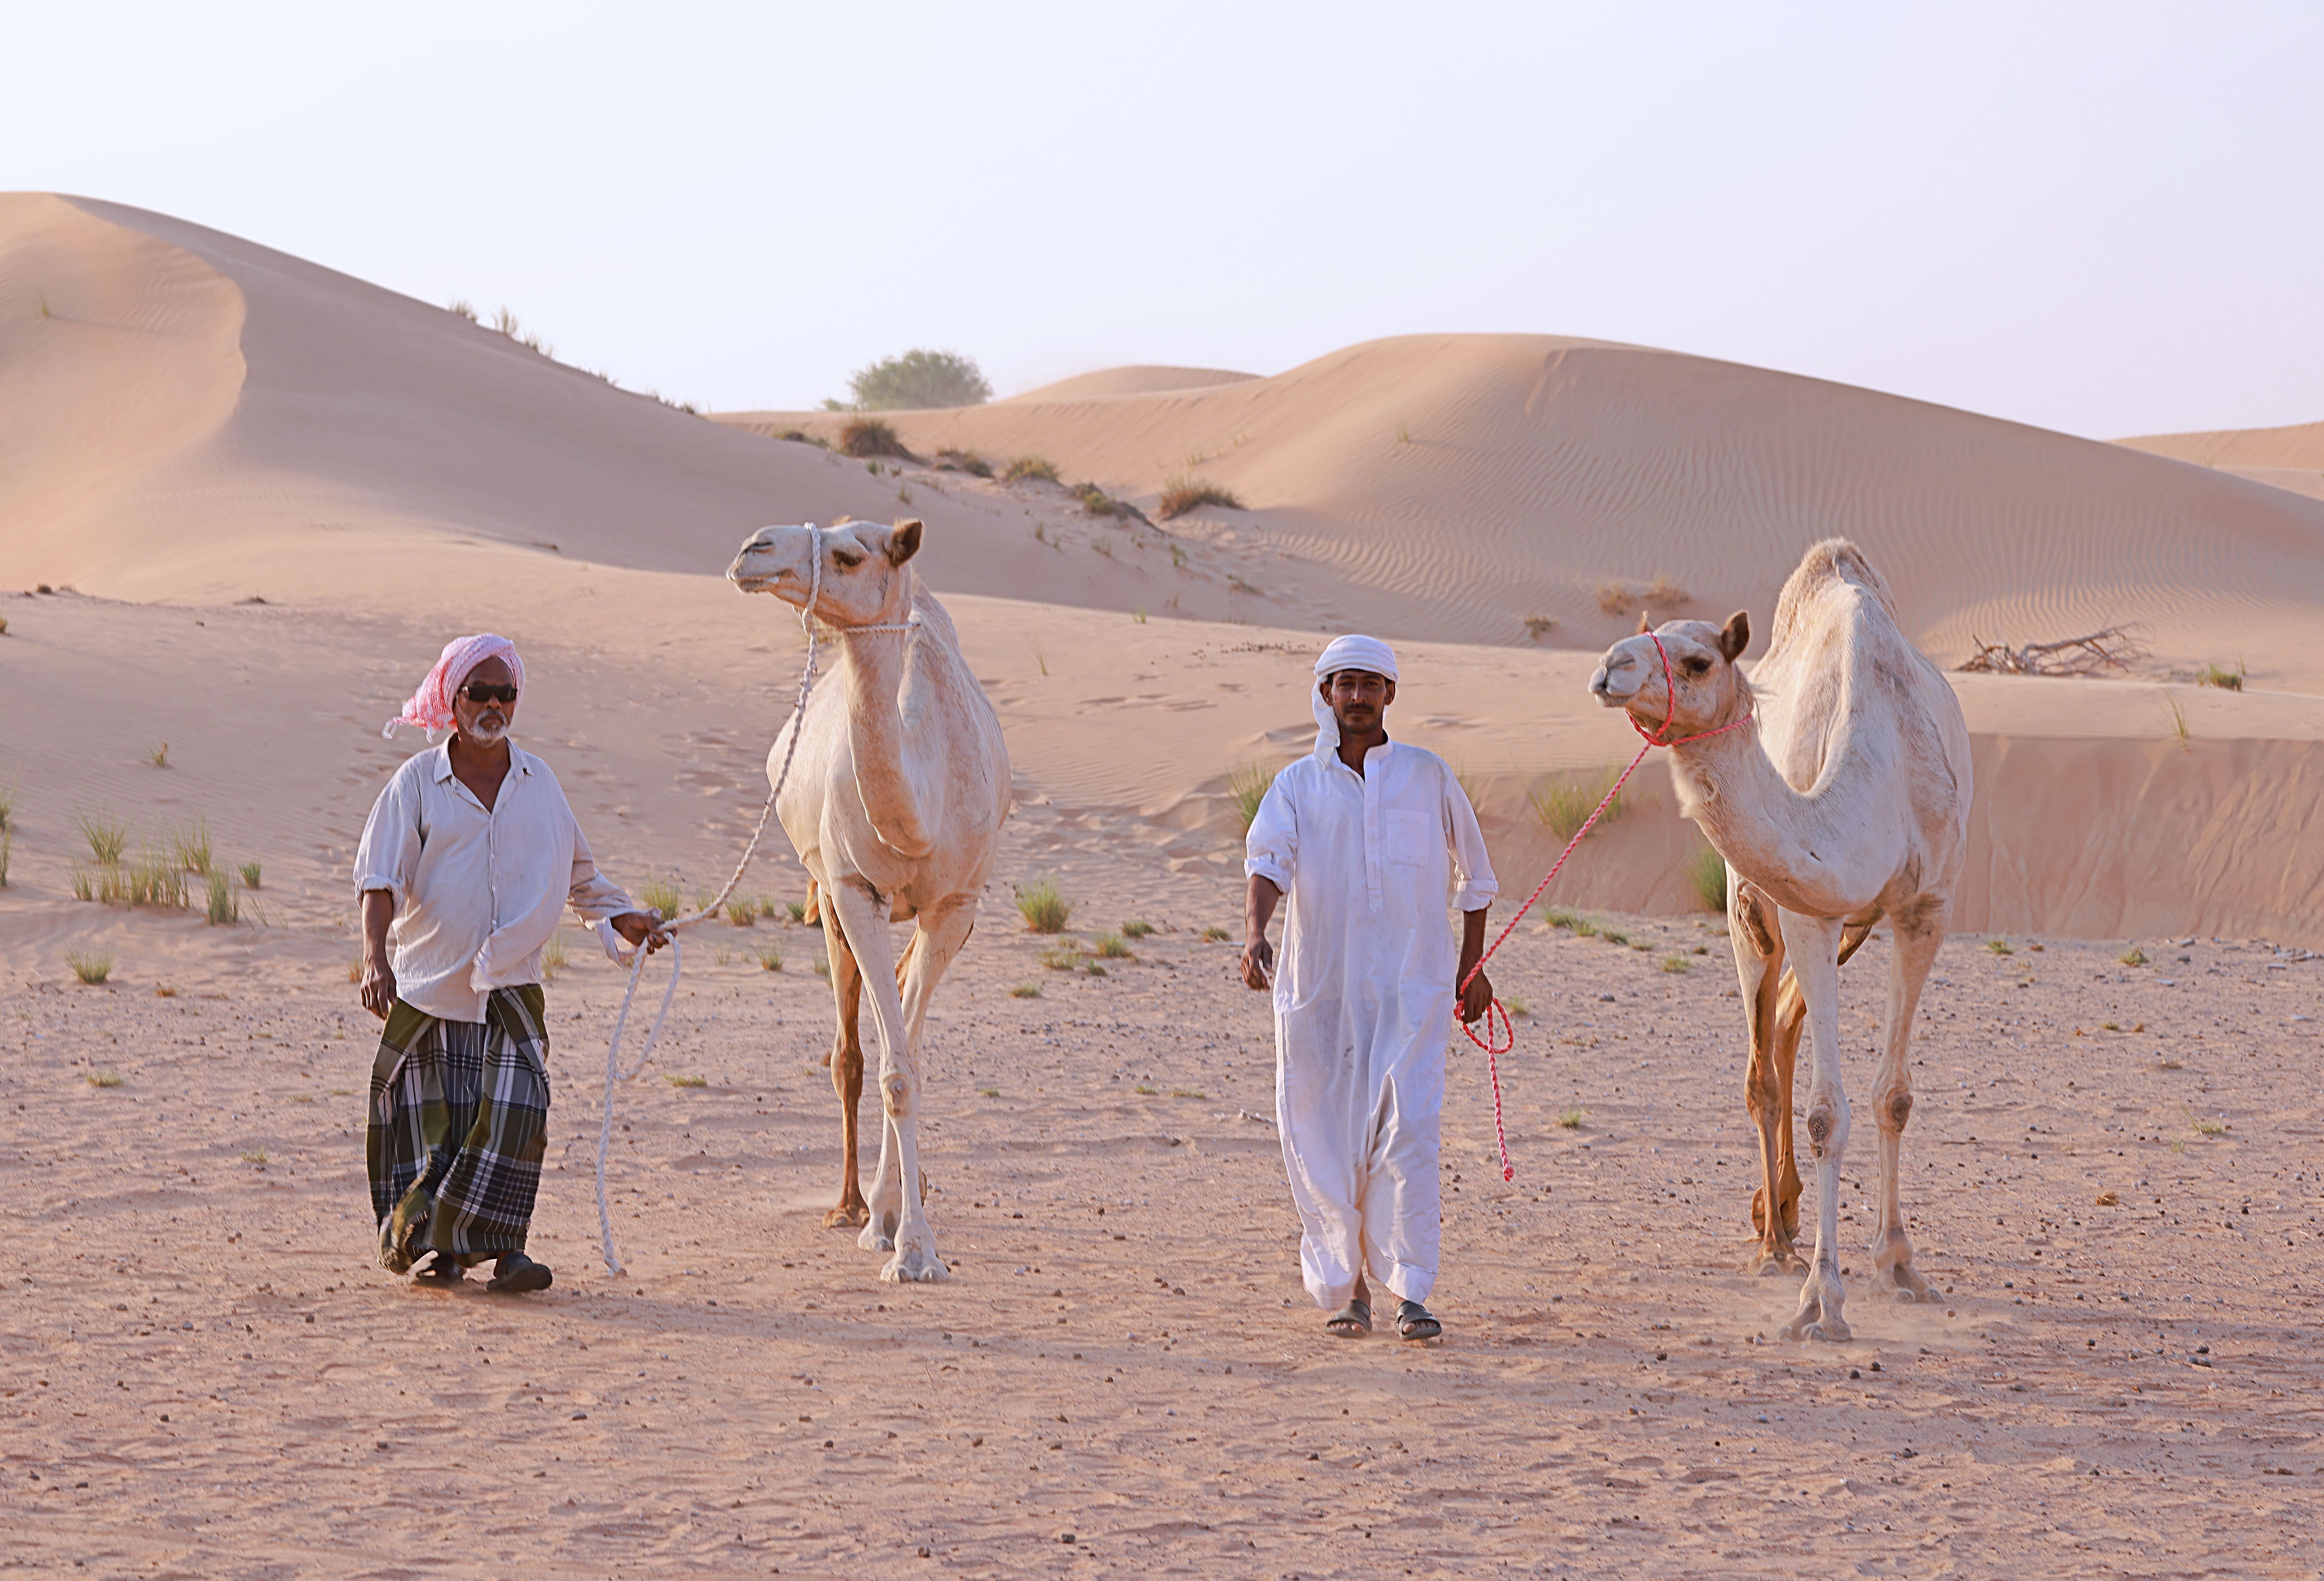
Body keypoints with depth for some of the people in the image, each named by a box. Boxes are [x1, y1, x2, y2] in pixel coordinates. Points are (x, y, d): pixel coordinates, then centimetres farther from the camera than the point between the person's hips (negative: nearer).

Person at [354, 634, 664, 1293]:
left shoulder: (538, 782, 9)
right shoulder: (418, 782, -2)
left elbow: (576, 872, 24)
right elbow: (380, 875, -11)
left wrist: (622, 920, 15)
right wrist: (375, 956, -25)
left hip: (512, 986, 2)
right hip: (429, 984, -2)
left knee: (517, 1111, -12)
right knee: (434, 1122, 2)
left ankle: (498, 1245, -7)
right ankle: (433, 1246, 16)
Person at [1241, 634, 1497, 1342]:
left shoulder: (1427, 776, 7)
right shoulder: (1298, 784, 7)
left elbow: (1475, 872, 18)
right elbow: (1269, 860, -10)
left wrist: (1473, 965, 17)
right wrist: (1255, 934, -28)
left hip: (1411, 986, -1)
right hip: (1320, 988, 1)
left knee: (1407, 1132, -13)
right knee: (1325, 1142, 3)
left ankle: (1412, 1292, -12)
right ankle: (1344, 1290, 15)